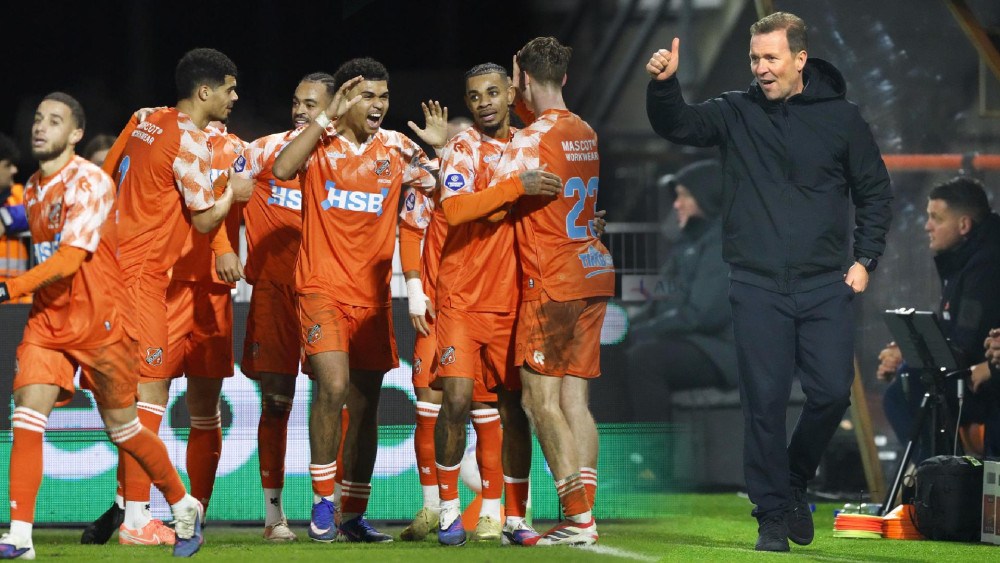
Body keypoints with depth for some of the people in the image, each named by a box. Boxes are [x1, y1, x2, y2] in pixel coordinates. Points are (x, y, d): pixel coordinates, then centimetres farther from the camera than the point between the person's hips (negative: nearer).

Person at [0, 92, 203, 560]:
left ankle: (184, 507, 27)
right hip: (47, 317, 6)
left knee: (121, 426, 5)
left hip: (99, 320, -6)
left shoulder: (90, 183, -15)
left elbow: (68, 259, -23)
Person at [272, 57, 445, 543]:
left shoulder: (397, 148, 7)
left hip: (372, 294, 4)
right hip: (322, 287, -4)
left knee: (365, 404, 6)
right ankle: (322, 502, -8)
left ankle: (353, 516, 16)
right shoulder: (320, 142, -2)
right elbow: (281, 170, -21)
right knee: (333, 385, -21)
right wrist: (328, 118, -21)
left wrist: (440, 148, -10)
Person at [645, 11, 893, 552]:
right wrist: (662, 85, -28)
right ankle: (772, 513, 7)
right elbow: (676, 125, -8)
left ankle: (795, 480, 22)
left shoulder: (841, 118, 4)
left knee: (832, 392, -4)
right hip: (757, 287, 0)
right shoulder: (736, 113, 4)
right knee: (764, 401, -3)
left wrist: (865, 259, 2)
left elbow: (875, 193, 11)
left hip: (826, 285, 1)